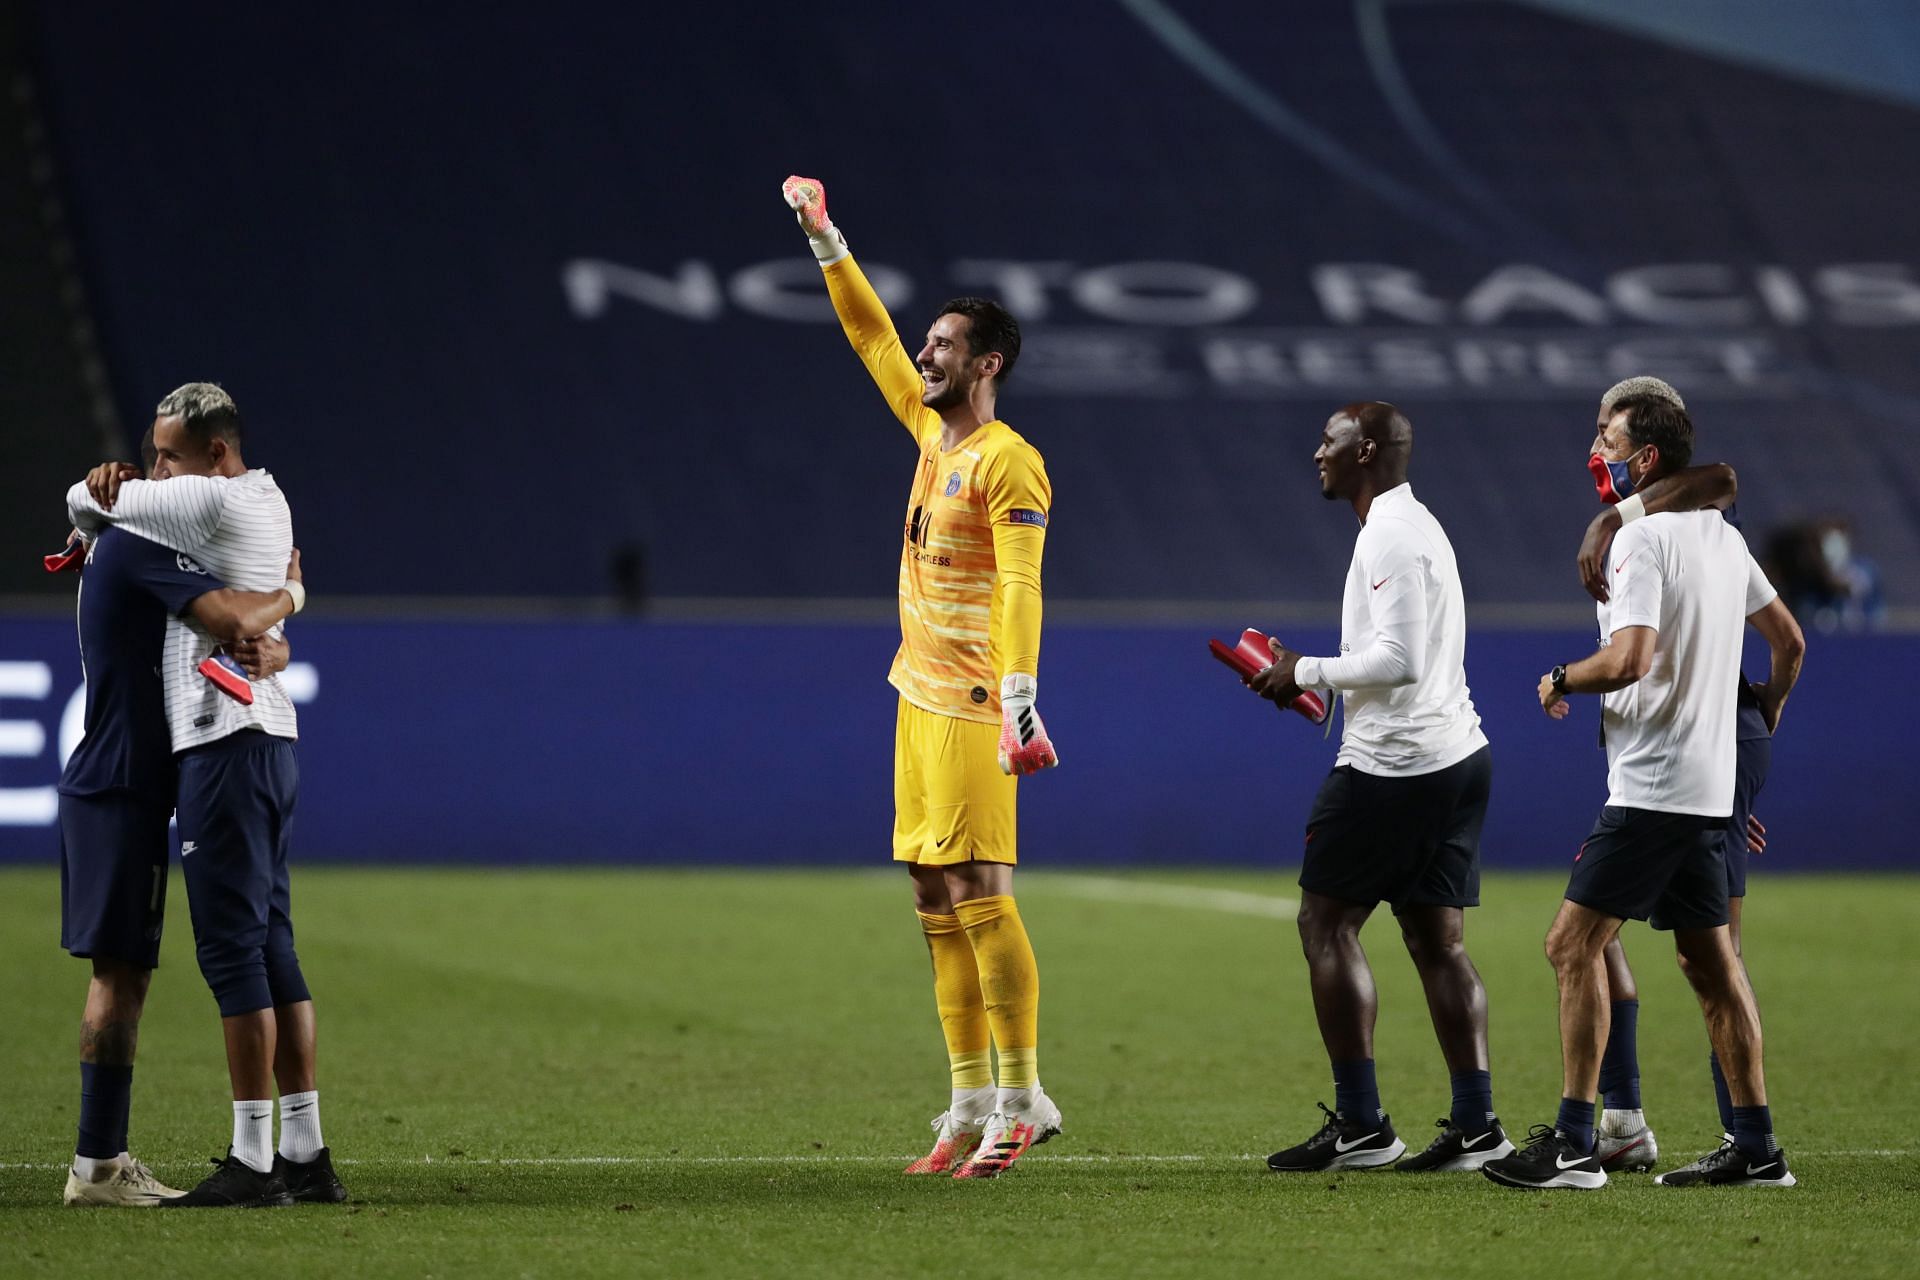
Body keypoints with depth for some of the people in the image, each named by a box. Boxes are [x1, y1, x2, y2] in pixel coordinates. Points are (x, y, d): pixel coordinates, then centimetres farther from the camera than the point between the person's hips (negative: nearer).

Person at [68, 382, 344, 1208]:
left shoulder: (211, 499, -13)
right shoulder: (267, 503, 16)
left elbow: (81, 501, -5)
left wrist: (101, 500, 20)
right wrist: (119, 488, 8)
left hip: (225, 744, -10)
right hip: (269, 737, 10)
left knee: (231, 947, -8)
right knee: (270, 945, 11)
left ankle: (253, 1162, -9)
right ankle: (305, 1153, 12)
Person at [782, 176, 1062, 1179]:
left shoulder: (1007, 464, -12)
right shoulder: (932, 430, 13)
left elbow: (1020, 590, -21)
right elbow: (871, 337, 26)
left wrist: (1019, 700, -30)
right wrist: (823, 239, 27)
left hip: (972, 707, -9)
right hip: (920, 695, 9)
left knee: (977, 892, -11)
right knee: (935, 898, 8)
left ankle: (1023, 1099, -7)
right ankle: (970, 1105, 11)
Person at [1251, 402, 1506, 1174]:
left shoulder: (1392, 533, -13)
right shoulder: (1414, 524, 20)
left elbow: (1400, 658, -22)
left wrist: (1308, 672, -11)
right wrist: (1311, 681, 15)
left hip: (1394, 764, -10)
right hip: (1457, 754, 10)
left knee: (1326, 923, -3)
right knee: (1437, 939, 8)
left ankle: (1360, 1125, -6)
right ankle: (1476, 1124, 3)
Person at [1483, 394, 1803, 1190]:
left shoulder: (1640, 538, -13)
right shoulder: (1723, 536, 14)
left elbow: (1629, 660, -25)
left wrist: (1561, 679, -7)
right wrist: (1765, 713, 38)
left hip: (1653, 787, -9)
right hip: (1711, 785, 9)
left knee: (1574, 944, -8)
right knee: (1710, 957, 12)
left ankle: (1573, 1146, -13)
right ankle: (1757, 1149, 12)